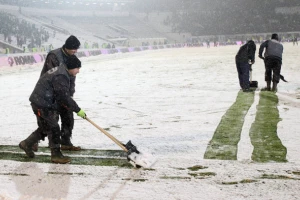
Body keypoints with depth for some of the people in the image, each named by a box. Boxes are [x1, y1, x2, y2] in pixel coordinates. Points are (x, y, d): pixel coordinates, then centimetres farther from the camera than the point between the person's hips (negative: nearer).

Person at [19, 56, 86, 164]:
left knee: (45, 128, 20)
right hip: (42, 105, -10)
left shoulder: (60, 71, 11)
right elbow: (65, 97, -23)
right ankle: (56, 155, 6)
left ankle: (26, 144, 34)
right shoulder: (61, 77, -23)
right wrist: (78, 110, -16)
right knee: (53, 129, -3)